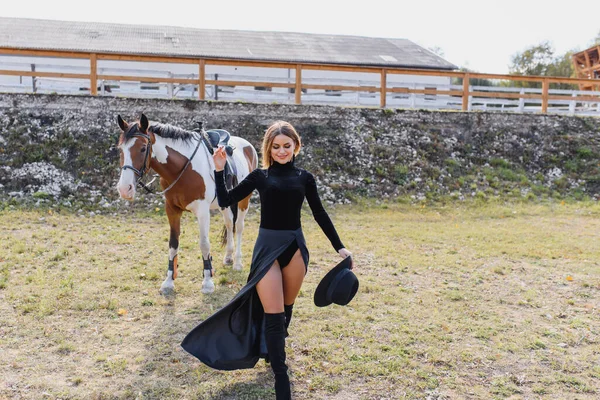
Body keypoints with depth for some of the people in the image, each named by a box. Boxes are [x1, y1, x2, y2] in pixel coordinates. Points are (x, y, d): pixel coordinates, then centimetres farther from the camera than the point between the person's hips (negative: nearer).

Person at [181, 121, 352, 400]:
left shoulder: (304, 177, 6)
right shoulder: (260, 176, 2)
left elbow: (320, 214, 9)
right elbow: (224, 201, 1)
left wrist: (339, 247, 6)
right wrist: (219, 170, -9)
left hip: (295, 246, 2)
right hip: (267, 247, -2)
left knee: (286, 309, 17)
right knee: (273, 313, -5)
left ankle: (274, 351, 46)